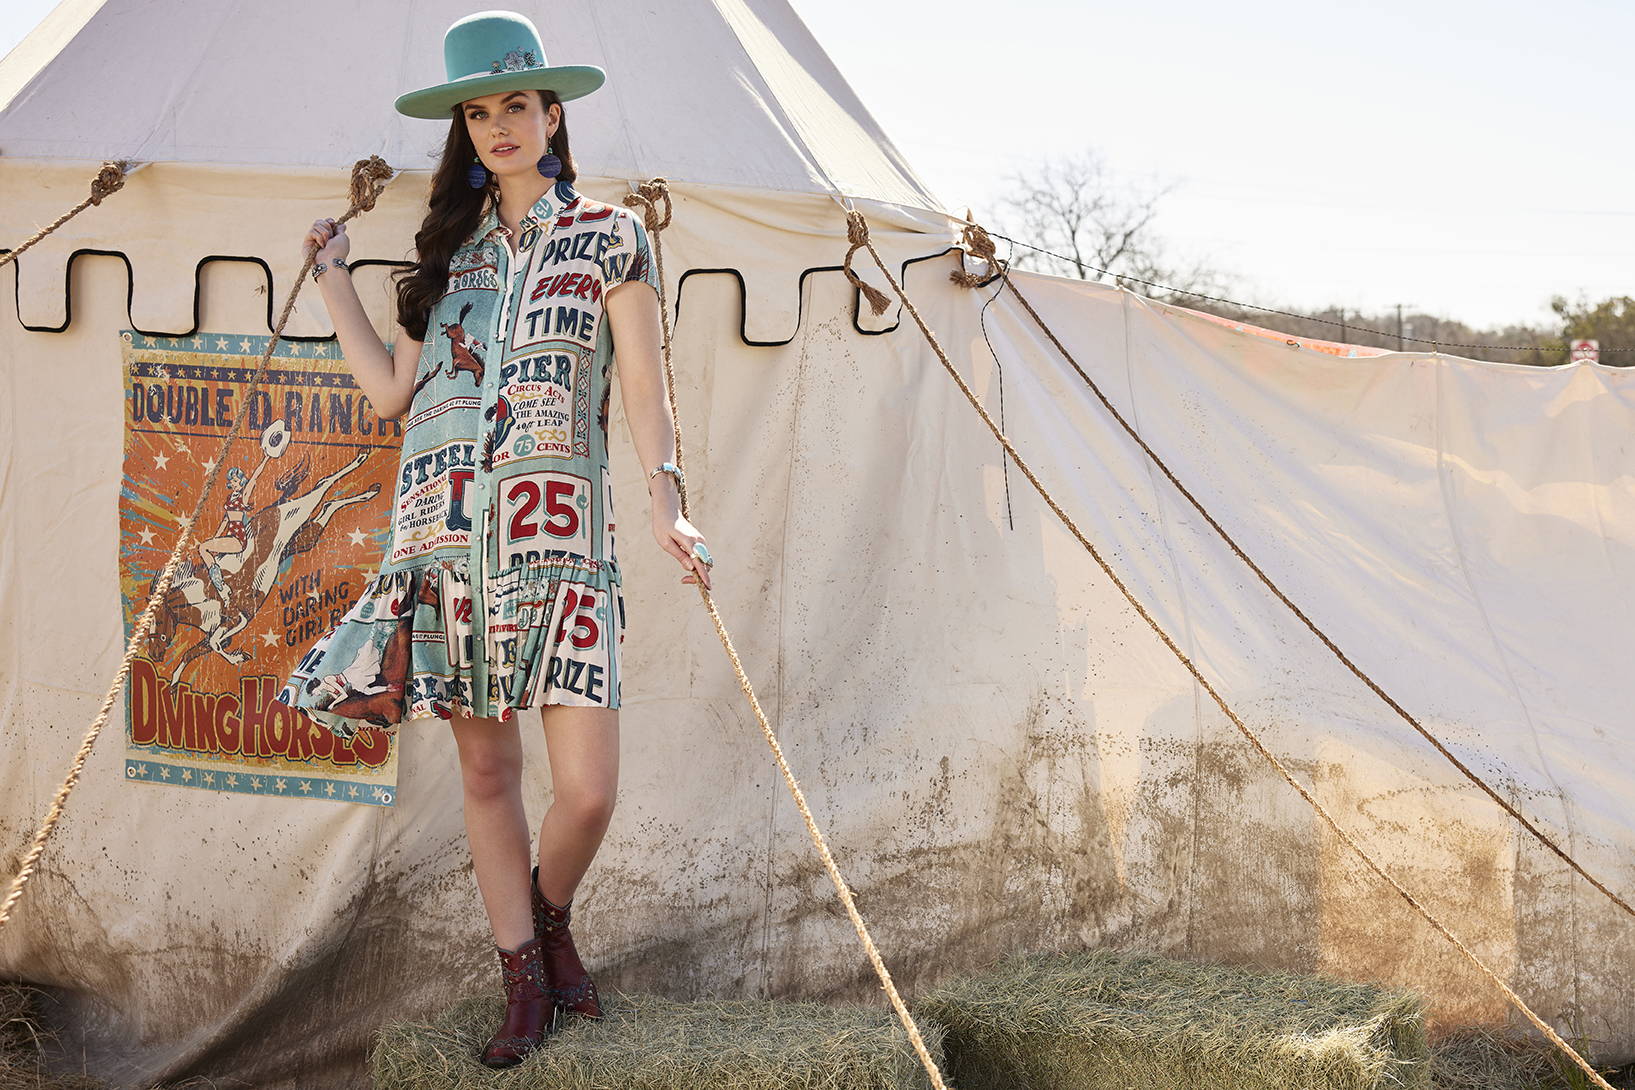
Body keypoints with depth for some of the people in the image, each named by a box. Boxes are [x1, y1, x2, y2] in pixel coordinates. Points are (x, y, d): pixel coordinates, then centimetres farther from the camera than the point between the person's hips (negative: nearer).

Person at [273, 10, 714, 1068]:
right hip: (445, 533, 3)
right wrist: (335, 276, 14)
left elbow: (646, 388, 1)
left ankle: (550, 919, 21)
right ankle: (527, 982, 18)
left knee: (588, 787, -10)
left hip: (559, 539, -3)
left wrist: (669, 502, -14)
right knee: (486, 768, 5)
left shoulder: (610, 236, 6)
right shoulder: (449, 247, 16)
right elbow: (390, 389, 15)